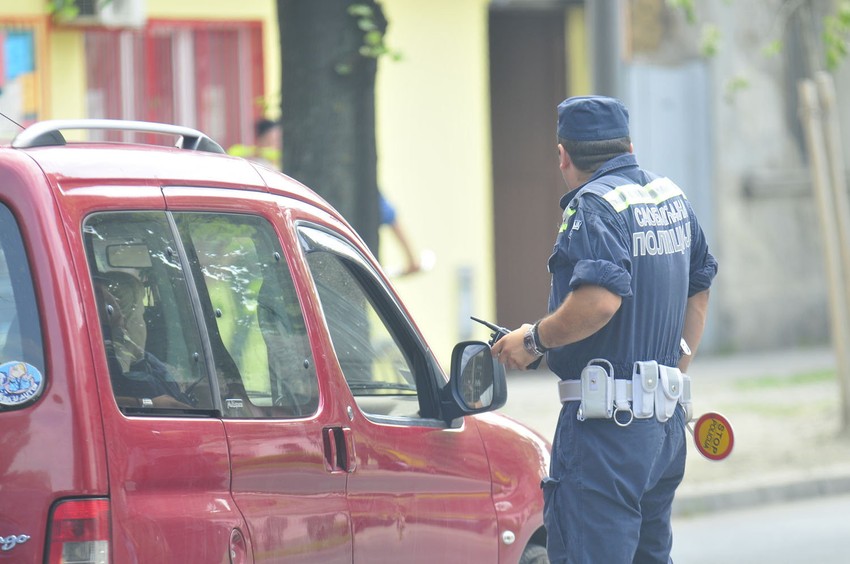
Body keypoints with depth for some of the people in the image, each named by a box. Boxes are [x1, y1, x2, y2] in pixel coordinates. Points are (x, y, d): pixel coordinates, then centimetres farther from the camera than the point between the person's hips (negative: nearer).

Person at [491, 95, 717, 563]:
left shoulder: (594, 204, -13)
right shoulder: (671, 197, 15)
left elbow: (599, 300, -27)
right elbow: (698, 291, 25)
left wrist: (534, 340, -13)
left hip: (607, 426, -9)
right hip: (667, 420, 9)